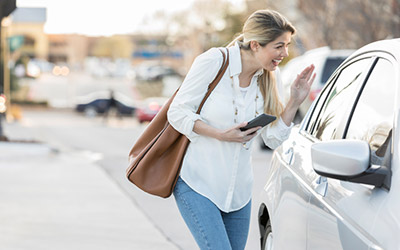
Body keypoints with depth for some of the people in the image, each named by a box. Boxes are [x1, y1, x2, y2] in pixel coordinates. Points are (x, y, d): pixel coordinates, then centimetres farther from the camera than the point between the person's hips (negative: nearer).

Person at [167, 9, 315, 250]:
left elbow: (273, 139, 4)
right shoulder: (214, 62, -15)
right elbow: (177, 113, -12)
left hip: (238, 190, 6)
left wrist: (295, 102, -8)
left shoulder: (271, 77, 2)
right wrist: (221, 135, -21)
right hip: (197, 183, -6)